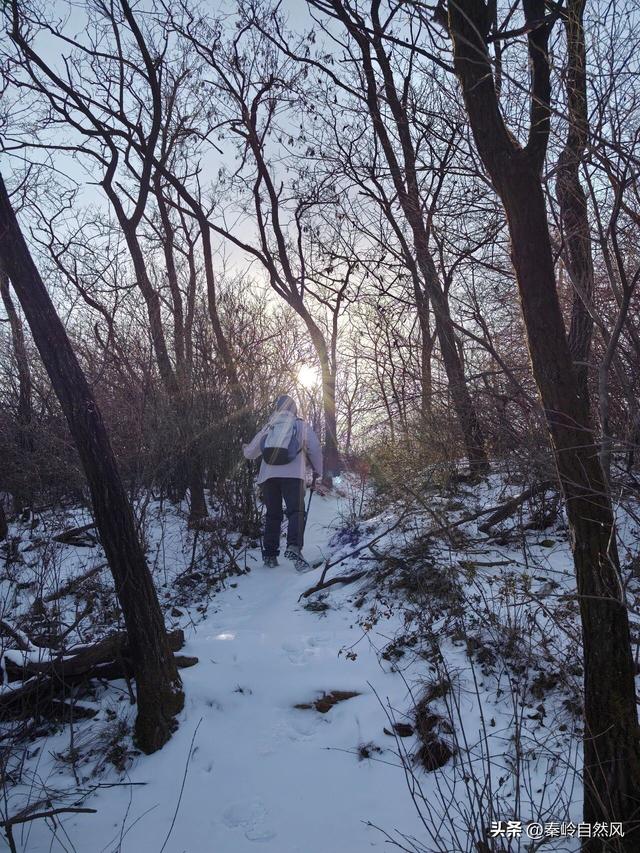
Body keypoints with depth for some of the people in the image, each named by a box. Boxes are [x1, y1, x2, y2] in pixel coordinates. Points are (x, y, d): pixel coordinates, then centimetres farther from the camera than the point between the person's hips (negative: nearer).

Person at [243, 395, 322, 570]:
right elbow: (315, 448, 6)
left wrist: (245, 449, 47)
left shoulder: (268, 427, 18)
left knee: (273, 514, 12)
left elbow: (250, 452, 23)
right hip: (293, 474, -3)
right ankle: (294, 547, -31)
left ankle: (269, 554, 10)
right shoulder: (301, 425, 11)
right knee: (296, 511, -8)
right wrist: (318, 470, 21)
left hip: (268, 475, 3)